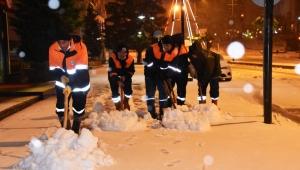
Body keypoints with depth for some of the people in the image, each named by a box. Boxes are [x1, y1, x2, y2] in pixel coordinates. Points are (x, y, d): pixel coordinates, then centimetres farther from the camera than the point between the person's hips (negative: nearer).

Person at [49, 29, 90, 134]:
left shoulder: (80, 47, -29)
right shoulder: (53, 49, -18)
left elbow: (82, 71, -31)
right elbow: (54, 69, -8)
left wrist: (71, 86, -37)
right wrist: (61, 77, -29)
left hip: (80, 82, -2)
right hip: (62, 82, 2)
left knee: (78, 106, 5)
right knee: (61, 106, -2)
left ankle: (75, 130, 24)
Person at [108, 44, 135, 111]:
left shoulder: (130, 59, -23)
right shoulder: (112, 58, -32)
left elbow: (131, 71, -12)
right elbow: (111, 72, -35)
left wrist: (125, 76, -30)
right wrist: (118, 81, -49)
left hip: (125, 77, 2)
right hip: (114, 77, -2)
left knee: (128, 91, 4)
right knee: (115, 93, -9)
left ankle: (126, 103, 36)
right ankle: (118, 107, 11)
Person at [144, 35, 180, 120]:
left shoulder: (174, 52, -16)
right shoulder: (153, 48, -25)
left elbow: (173, 66, -11)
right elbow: (148, 62, -20)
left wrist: (167, 75, -25)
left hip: (163, 75, 2)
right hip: (151, 73, -2)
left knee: (164, 92, 1)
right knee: (150, 92, 0)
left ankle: (163, 113, 9)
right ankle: (151, 112, 9)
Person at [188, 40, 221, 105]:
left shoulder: (208, 56, -38)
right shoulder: (192, 55, -21)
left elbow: (209, 71, -29)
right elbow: (197, 68, -3)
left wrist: (202, 81, -24)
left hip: (213, 72, -5)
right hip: (202, 73, 5)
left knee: (214, 90, -4)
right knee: (201, 90, 2)